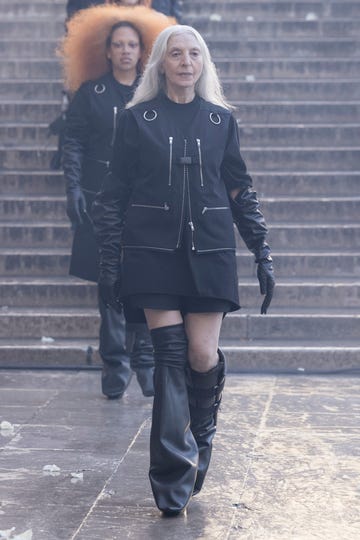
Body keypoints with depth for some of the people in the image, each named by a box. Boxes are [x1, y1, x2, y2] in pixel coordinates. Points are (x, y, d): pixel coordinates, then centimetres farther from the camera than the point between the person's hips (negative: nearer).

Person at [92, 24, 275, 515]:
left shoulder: (221, 120, 10)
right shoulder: (137, 119, 5)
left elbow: (240, 192, 13)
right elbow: (114, 193, 6)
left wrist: (263, 255, 7)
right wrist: (110, 260, 1)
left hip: (209, 252, 1)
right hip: (154, 252, -1)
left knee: (204, 355, -6)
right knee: (171, 355, -7)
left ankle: (199, 443, 24)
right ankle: (173, 482, -2)